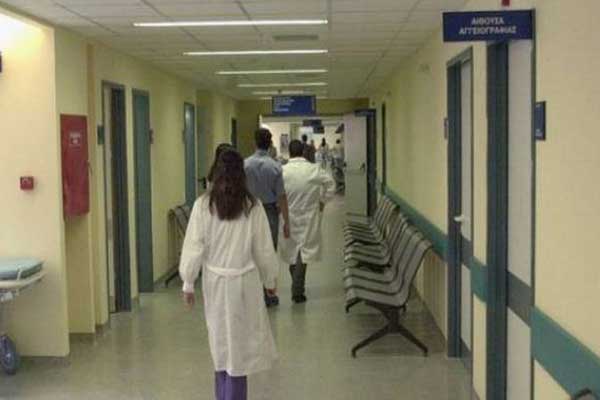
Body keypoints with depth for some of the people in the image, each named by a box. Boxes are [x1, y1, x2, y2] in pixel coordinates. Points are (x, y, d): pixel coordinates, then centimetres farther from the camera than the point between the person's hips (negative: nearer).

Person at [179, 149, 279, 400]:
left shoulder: (203, 205, -7)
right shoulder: (252, 207, -8)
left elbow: (193, 247, -6)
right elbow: (264, 250, -2)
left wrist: (188, 283, 4)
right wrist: (270, 280, 13)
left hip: (214, 280, 2)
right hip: (244, 281, -1)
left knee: (221, 341, 16)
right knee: (240, 344, 7)